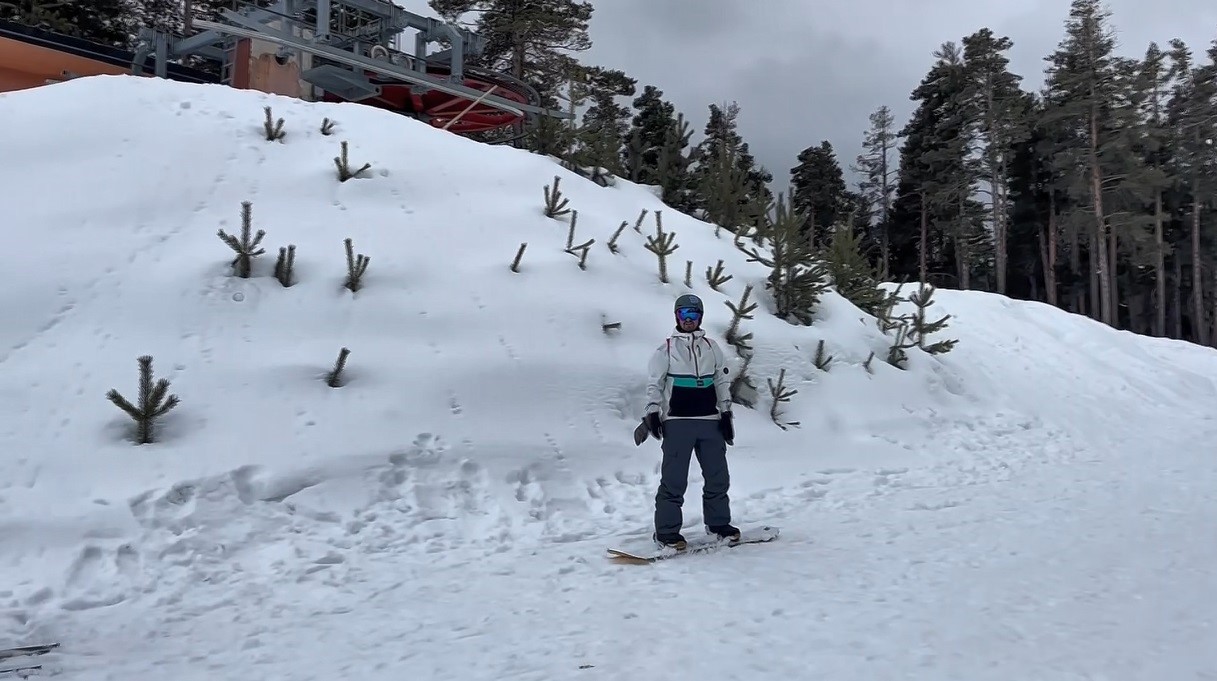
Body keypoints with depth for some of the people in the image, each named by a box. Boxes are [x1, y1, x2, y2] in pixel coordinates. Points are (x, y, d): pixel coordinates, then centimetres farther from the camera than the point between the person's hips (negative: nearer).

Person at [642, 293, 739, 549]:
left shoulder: (711, 347, 13)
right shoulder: (666, 348, 4)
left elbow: (722, 381, 14)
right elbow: (654, 384, 2)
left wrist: (726, 413, 7)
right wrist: (653, 413, -8)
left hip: (710, 421, 4)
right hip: (677, 422, -3)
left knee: (718, 476, 8)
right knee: (674, 479, -5)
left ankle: (718, 522, 23)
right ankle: (667, 530, 1)